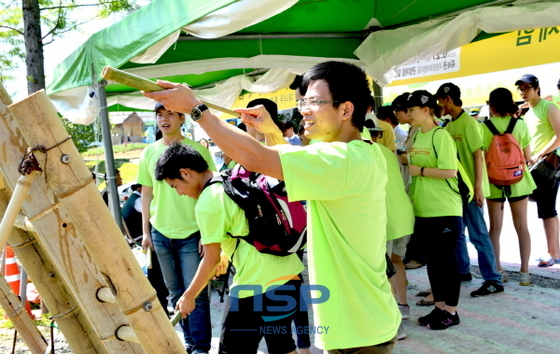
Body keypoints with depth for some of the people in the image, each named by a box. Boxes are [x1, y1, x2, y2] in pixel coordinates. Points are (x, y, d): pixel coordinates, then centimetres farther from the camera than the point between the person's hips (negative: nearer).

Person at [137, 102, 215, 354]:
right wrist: (145, 231, 9)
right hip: (160, 233, 4)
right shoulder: (149, 153, 7)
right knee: (176, 292, 12)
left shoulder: (197, 150, -5)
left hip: (192, 233, -4)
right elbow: (146, 193, 12)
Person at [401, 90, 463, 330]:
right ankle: (439, 308, 25)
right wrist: (405, 160, 5)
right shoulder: (417, 135, 11)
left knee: (446, 260, 2)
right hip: (423, 209, 8)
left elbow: (449, 171, -22)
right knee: (432, 260, 14)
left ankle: (451, 312, 14)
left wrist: (419, 170, -16)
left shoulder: (440, 136, -14)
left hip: (444, 210, -8)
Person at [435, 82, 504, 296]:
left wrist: (478, 187, -19)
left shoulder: (468, 122, -12)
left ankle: (493, 280, 1)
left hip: (471, 189, -8)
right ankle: (462, 270, 31)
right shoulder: (449, 125, 11)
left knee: (478, 234, -5)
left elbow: (478, 155, -16)